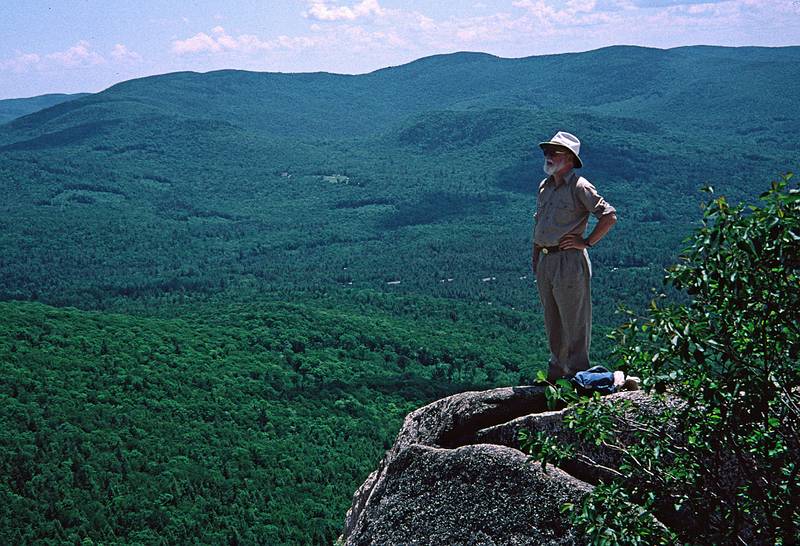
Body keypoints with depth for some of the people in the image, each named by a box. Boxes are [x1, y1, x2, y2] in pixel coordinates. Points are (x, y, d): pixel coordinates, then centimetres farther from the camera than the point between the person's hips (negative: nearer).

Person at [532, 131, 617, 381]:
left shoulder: (579, 187, -11)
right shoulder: (545, 186, 14)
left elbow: (610, 216, -15)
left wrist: (586, 242, -12)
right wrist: (534, 257, 16)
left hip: (569, 260, -8)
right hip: (544, 261, 8)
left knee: (574, 322, -1)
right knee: (552, 322, 16)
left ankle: (578, 374, 6)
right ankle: (556, 370, 27)